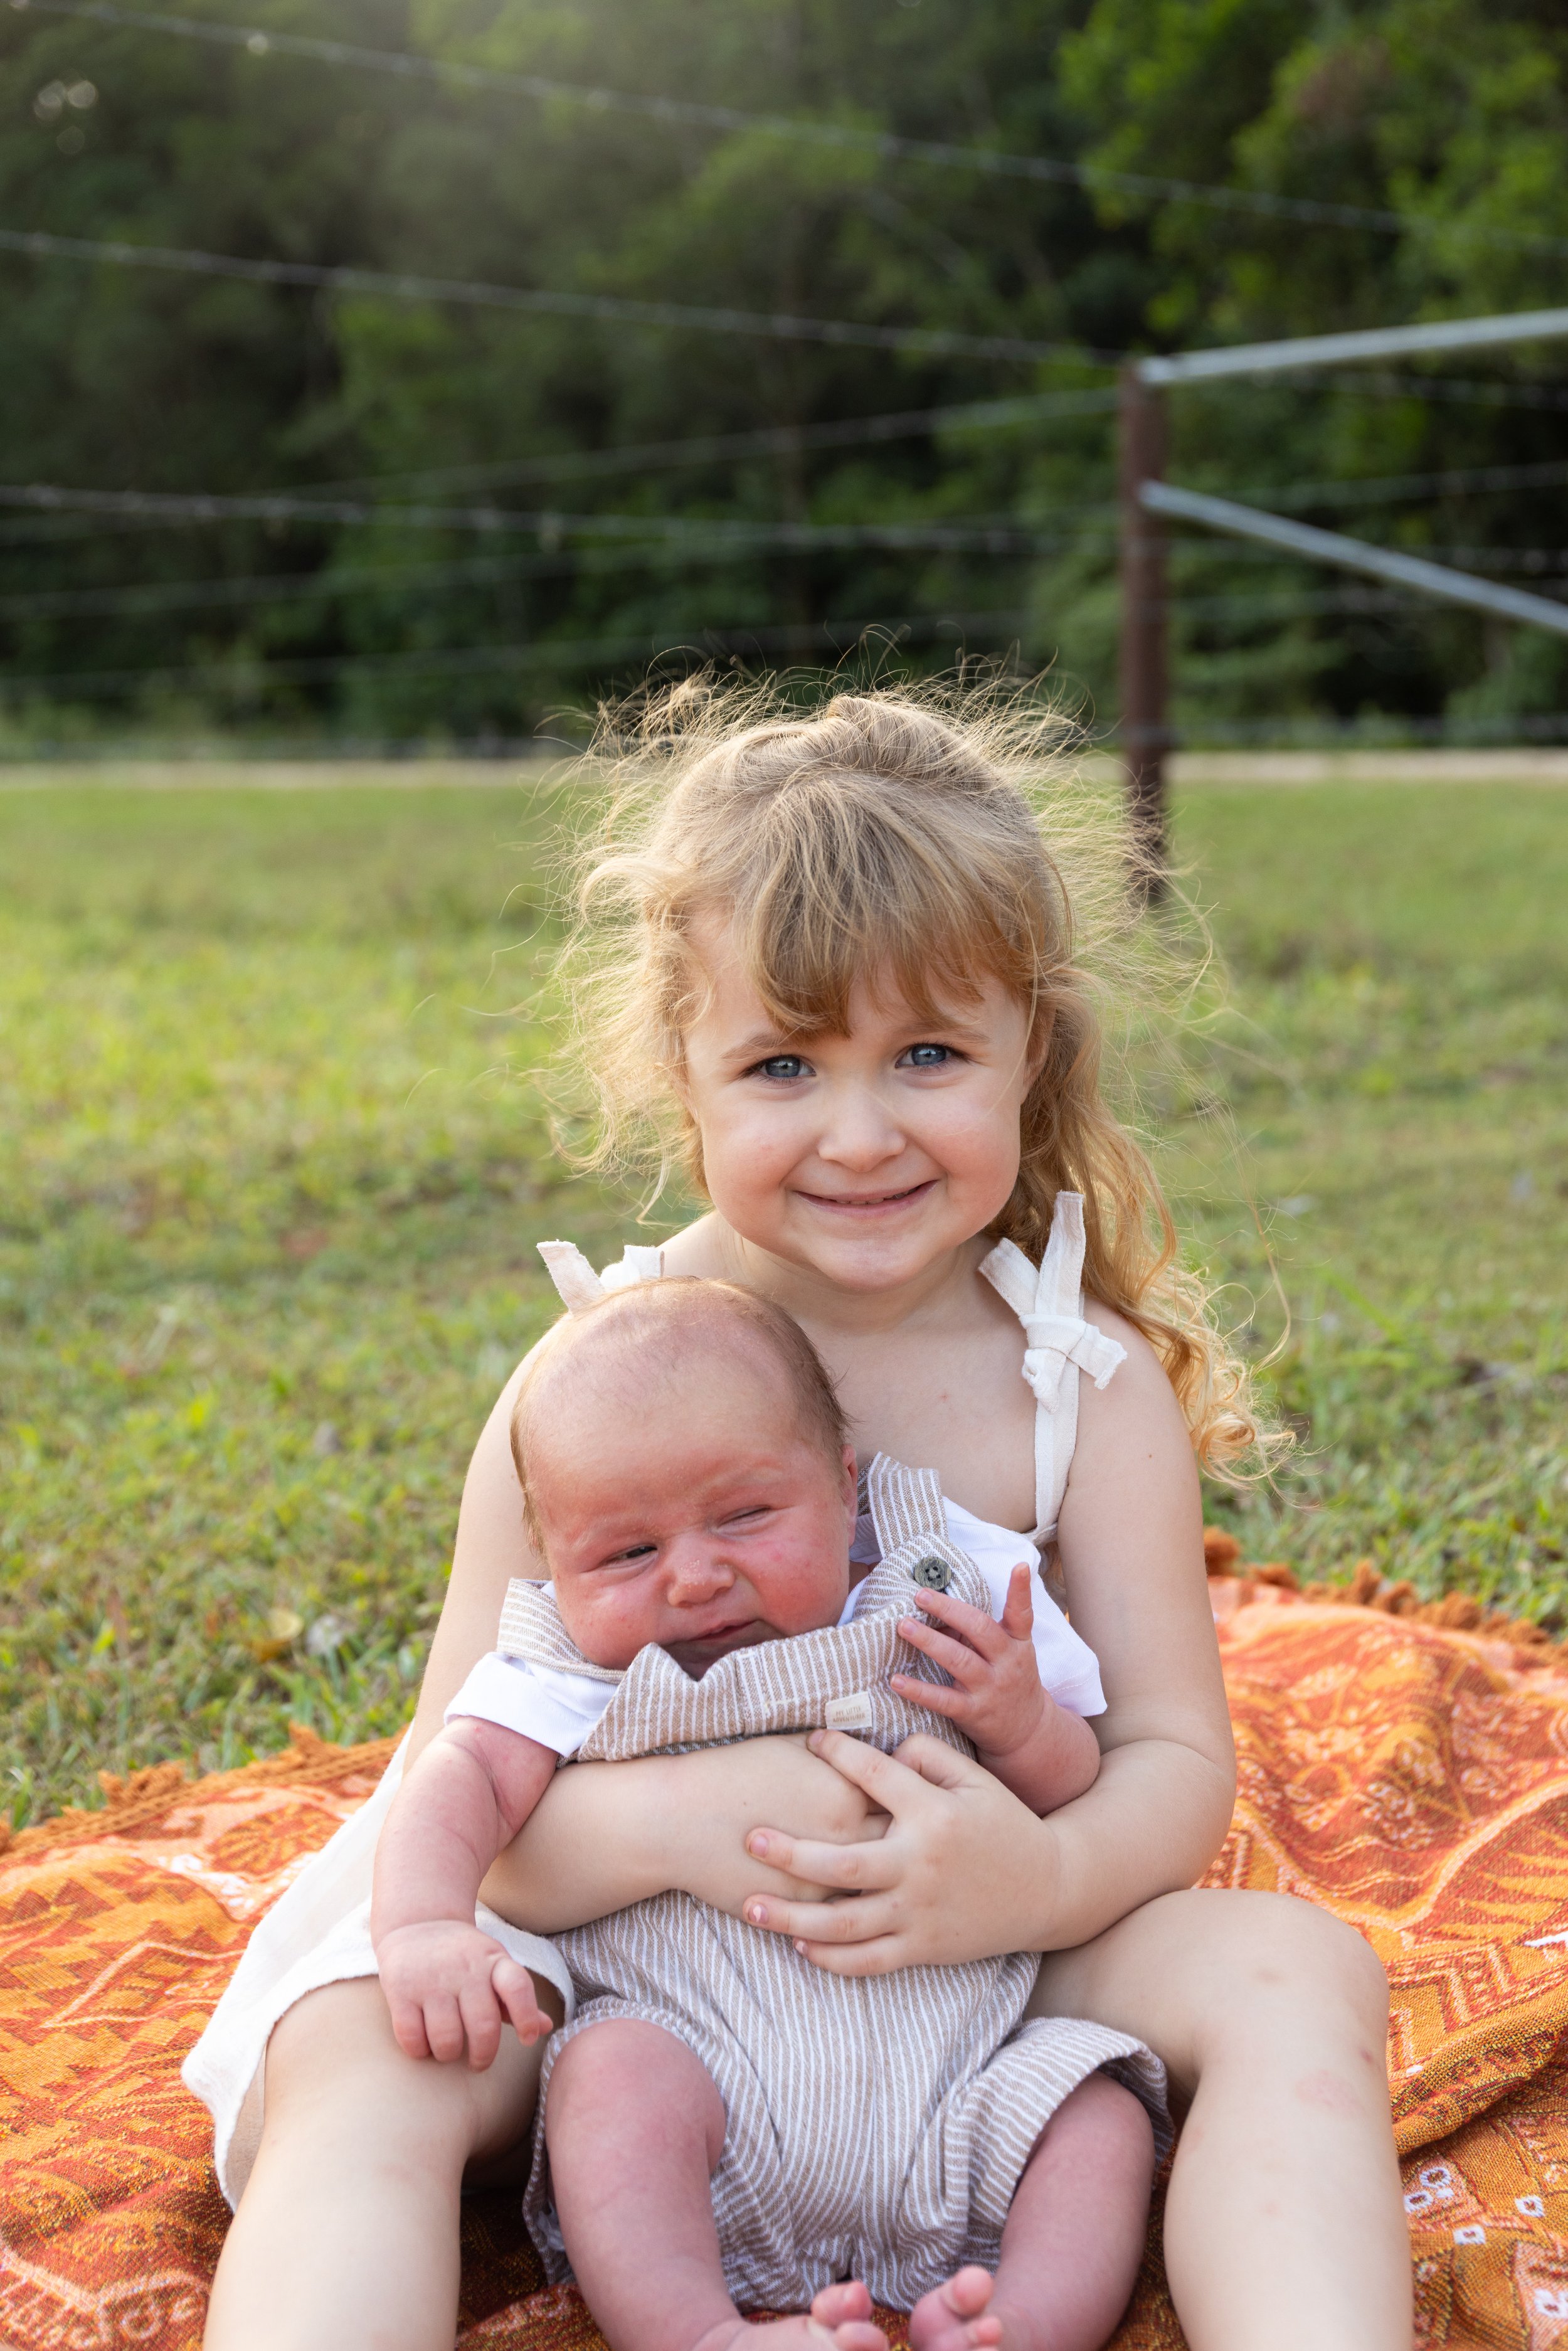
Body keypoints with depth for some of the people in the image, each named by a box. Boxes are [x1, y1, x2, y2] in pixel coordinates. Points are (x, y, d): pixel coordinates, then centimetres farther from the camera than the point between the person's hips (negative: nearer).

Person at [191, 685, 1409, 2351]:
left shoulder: (1088, 1384, -7)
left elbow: (1176, 1757, -7)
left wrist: (1044, 1876, -32)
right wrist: (668, 1819, -35)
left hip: (976, 1963, 2)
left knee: (1297, 1974, -22)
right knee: (363, 2057, -29)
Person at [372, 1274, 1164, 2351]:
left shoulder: (936, 1629, 6)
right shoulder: (582, 1678, 3)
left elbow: (1082, 1803, 11)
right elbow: (466, 1776, -11)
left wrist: (1025, 1726, -12)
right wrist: (424, 1925, -32)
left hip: (950, 2079, 2)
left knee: (1101, 2121, -19)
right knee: (612, 2074, -29)